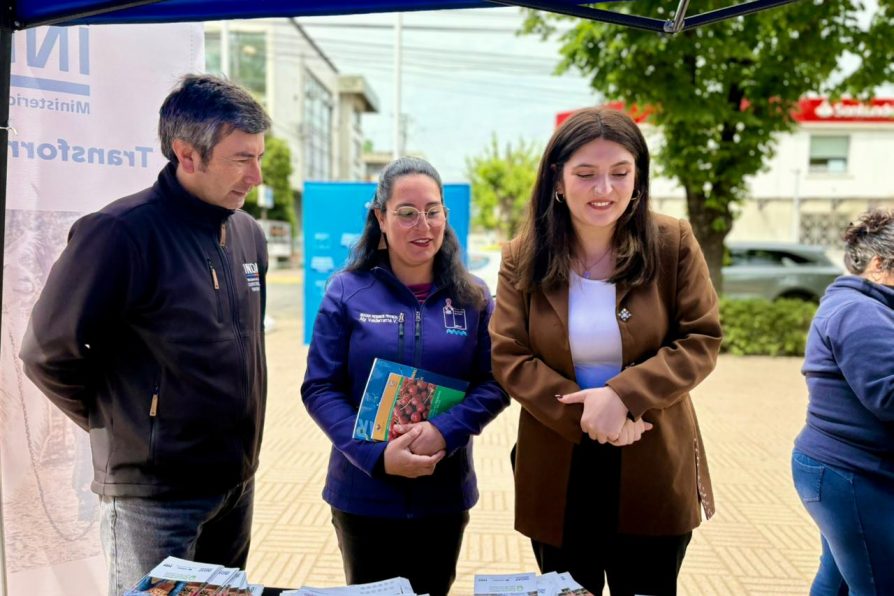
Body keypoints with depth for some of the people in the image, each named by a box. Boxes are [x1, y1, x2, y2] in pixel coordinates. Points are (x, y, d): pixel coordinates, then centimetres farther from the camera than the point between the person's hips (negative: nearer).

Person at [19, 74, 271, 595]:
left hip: (238, 481, 7)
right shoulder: (122, 232, -19)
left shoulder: (249, 234, 4)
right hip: (155, 493, -7)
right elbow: (48, 353, -14)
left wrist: (230, 425, 13)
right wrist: (118, 421, -3)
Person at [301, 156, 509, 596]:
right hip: (364, 494, -1)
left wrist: (443, 431, -20)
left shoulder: (473, 297, 0)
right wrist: (377, 455, -19)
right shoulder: (347, 292, -6)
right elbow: (319, 389, -7)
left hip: (444, 495, 2)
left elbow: (494, 384, -3)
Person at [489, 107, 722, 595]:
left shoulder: (673, 243, -6)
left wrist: (623, 395, -21)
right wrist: (582, 415, -19)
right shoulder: (524, 257, -5)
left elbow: (701, 341, -7)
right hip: (556, 470, 1)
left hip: (653, 471, 0)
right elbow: (507, 357, -7)